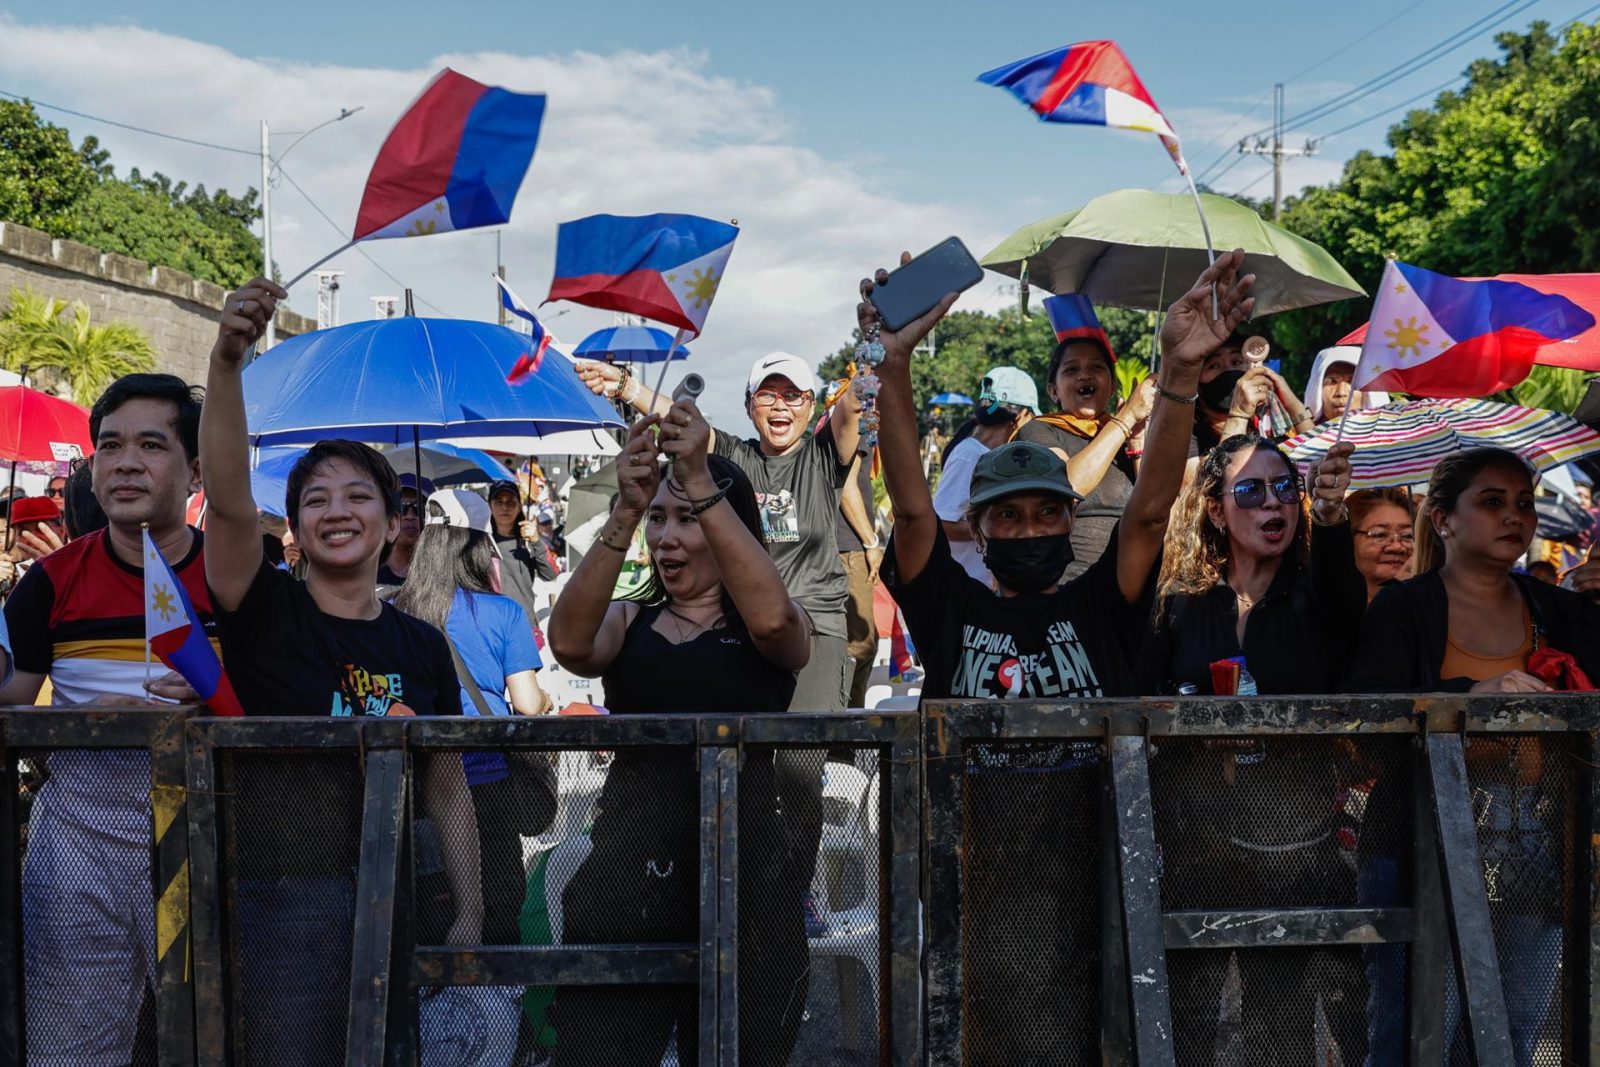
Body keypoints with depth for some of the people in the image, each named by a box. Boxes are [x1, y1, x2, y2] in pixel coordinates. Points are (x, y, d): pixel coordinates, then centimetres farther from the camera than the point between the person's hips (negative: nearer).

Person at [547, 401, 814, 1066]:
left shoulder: (765, 627, 6)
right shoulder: (629, 622, 13)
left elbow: (773, 618, -19)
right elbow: (570, 644, -10)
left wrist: (701, 485, -22)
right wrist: (626, 512, -19)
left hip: (746, 868, -2)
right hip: (631, 864, 2)